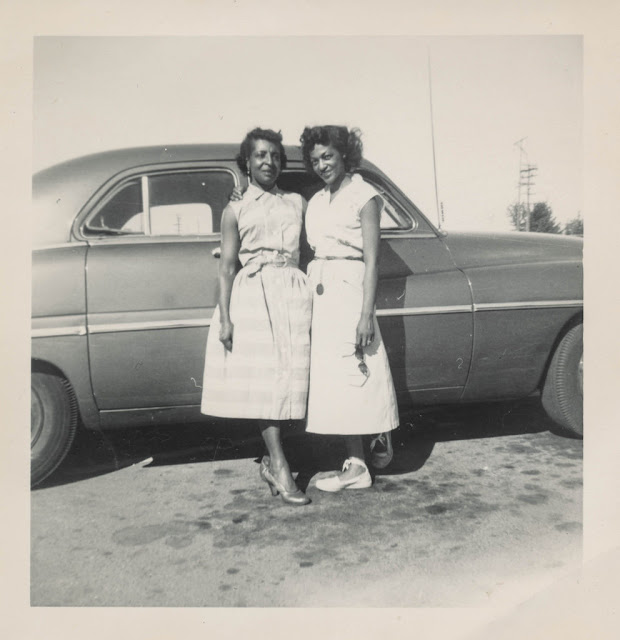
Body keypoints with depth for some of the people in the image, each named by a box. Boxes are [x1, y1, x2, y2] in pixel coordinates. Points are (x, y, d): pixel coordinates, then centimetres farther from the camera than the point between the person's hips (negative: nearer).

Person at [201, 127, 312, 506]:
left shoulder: (297, 203, 16)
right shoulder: (235, 211, 10)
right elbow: (228, 266, 4)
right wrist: (224, 318, -5)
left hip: (293, 293, 3)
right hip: (252, 293, -2)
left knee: (289, 375, -2)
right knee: (265, 376, -7)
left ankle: (272, 460, 11)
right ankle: (280, 467, -6)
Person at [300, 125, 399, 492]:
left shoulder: (364, 195, -3)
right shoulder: (316, 202, 17)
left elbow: (372, 260, -10)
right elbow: (308, 251, 13)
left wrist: (366, 314, -17)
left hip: (349, 291, -7)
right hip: (319, 293, 7)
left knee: (354, 376, -3)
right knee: (336, 381, 6)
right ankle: (356, 464, 13)